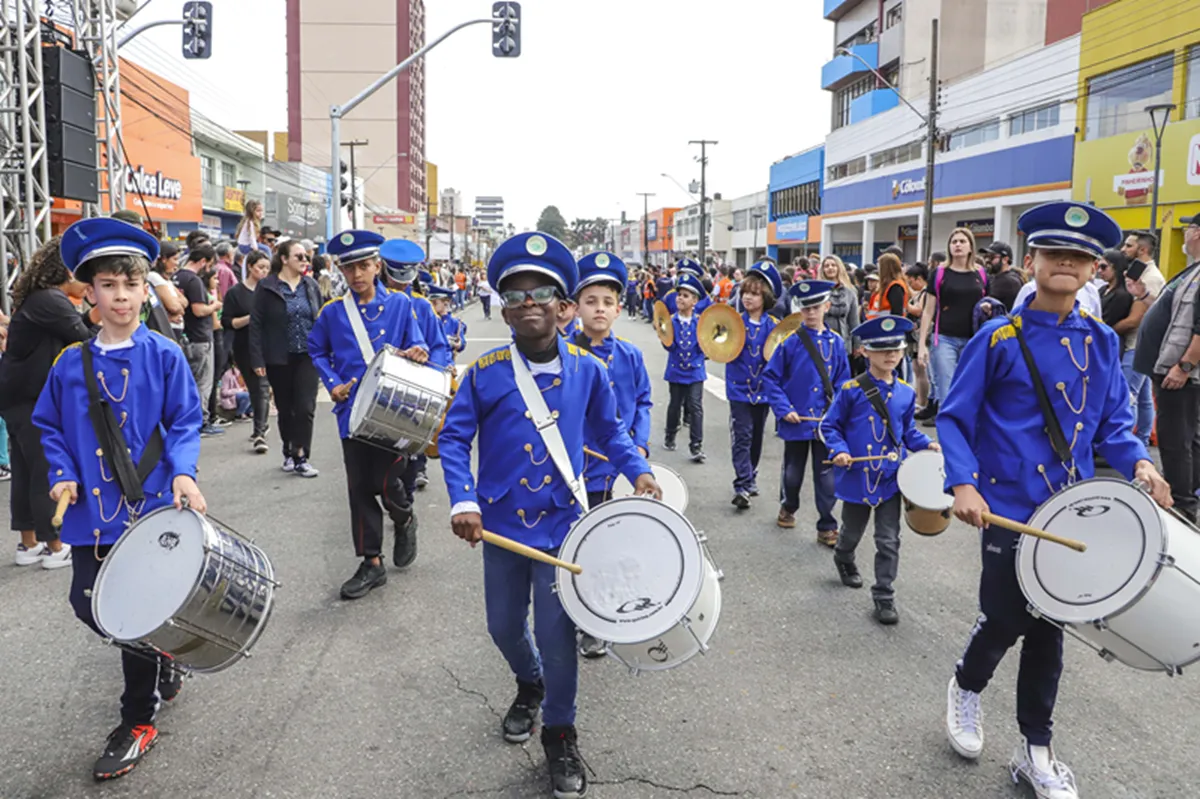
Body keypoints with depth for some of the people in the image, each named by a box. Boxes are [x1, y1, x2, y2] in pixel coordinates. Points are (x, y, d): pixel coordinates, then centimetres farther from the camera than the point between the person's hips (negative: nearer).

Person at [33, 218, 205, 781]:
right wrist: (63, 474, -3)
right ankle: (160, 657, 39)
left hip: (152, 508, -4)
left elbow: (185, 422, -3)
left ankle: (138, 721, 20)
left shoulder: (164, 356, -5)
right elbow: (49, 426, 12)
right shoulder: (71, 364, 3)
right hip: (93, 512, 4)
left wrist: (182, 471, -18)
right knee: (89, 605, 9)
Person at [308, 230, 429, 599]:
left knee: (385, 481, -5)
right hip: (353, 411, 2)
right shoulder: (333, 311, 3)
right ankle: (372, 563, 18)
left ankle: (405, 520, 31)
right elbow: (317, 350, 16)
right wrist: (332, 382, 1)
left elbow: (415, 345, 5)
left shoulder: (399, 303, 0)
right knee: (360, 488, 5)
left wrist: (417, 352, -19)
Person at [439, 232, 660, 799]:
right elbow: (454, 438, -3)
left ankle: (560, 733, 25)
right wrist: (463, 501, -15)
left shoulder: (587, 370, -4)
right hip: (501, 522, 2)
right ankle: (529, 685, 49)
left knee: (556, 633, 2)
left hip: (561, 523, -1)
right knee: (504, 625, 16)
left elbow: (609, 432, 11)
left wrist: (639, 472, -2)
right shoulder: (484, 374, -7)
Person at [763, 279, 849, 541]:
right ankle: (788, 507, 41)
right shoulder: (791, 342, -6)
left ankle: (827, 527, 16)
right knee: (793, 472, 15)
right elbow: (771, 377, -4)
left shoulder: (836, 343, 2)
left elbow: (842, 382, 6)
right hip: (796, 419, -1)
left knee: (826, 476, 5)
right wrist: (783, 409, -12)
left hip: (826, 421, 1)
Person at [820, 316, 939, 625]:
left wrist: (927, 444, -2)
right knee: (852, 532, 18)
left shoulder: (906, 393, 3)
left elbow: (907, 431, 15)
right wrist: (839, 451, -19)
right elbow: (829, 426, -4)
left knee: (889, 540, 2)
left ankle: (884, 596, 14)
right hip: (857, 476, -2)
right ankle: (844, 561, 51)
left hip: (890, 477, 2)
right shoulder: (851, 390, -10)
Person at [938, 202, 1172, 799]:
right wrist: (963, 484, -20)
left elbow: (1113, 425, 10)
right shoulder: (998, 340, -9)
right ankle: (966, 688, 37)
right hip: (1009, 509, -4)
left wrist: (1138, 463, -10)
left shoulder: (1102, 343, 4)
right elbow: (954, 419, -7)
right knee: (1006, 618, 2)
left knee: (1048, 625, 12)